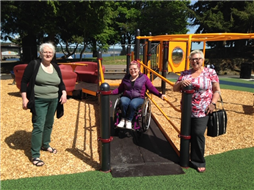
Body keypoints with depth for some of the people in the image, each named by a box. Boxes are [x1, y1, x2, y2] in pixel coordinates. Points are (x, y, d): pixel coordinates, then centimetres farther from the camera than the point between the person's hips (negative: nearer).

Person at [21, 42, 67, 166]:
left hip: (53, 101, 6)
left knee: (49, 124, 15)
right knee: (38, 127, -7)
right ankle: (35, 155, 2)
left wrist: (64, 93, -3)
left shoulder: (56, 67, 9)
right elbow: (24, 82, -6)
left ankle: (45, 145, 35)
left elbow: (61, 83, 15)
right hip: (39, 101, -5)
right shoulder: (34, 64, -6)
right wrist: (24, 98, -13)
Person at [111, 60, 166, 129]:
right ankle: (123, 119, -13)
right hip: (126, 97, 2)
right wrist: (111, 92, 2)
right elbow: (120, 89, 16)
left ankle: (129, 120, -15)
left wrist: (160, 95, -8)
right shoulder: (126, 78, 14)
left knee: (133, 104, -37)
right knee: (123, 102, -34)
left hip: (138, 98, -2)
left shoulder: (144, 77, 6)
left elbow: (151, 88, 4)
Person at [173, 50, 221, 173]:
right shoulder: (185, 74, 9)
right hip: (187, 110, 4)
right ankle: (186, 157, 30)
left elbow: (217, 90, 1)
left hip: (202, 111, -4)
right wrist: (181, 83, -12)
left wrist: (213, 103, -11)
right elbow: (175, 88, 9)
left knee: (198, 134, -8)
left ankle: (198, 162, 9)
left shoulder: (210, 72, 0)